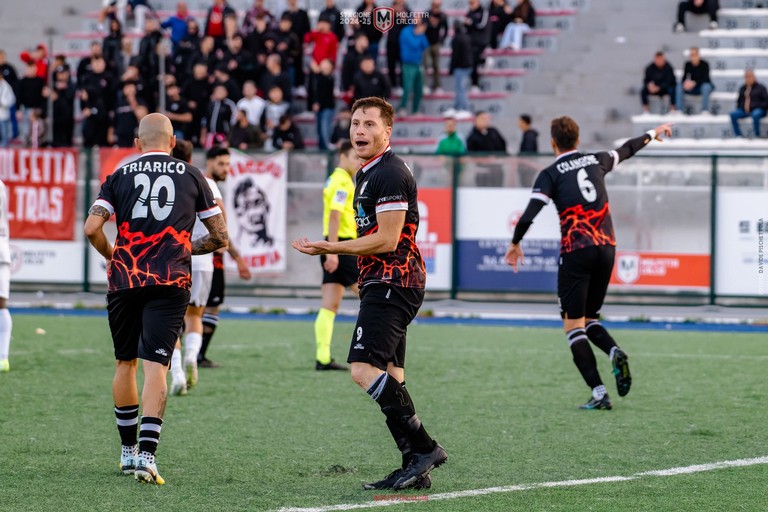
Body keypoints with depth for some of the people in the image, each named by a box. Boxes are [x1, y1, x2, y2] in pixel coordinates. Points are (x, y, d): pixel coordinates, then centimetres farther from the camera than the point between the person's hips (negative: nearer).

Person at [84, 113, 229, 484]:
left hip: (124, 282, 1)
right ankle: (147, 455, -21)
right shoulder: (191, 176, 9)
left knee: (126, 363, 17)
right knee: (155, 366, -7)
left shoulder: (120, 176, 8)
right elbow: (220, 236, 13)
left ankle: (128, 450, 25)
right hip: (170, 283, -1)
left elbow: (92, 228, -3)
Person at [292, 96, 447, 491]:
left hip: (391, 282, -11)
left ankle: (423, 447, -20)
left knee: (364, 369, -20)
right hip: (381, 284, 11)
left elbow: (386, 240, -18)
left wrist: (329, 248, -14)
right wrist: (365, 277, 25)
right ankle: (415, 468, 7)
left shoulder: (390, 174, -13)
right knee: (389, 378, 7)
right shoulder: (368, 173, 20)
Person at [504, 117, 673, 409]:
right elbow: (626, 150, 31)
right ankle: (614, 351, -14)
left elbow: (531, 211, -12)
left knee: (573, 325, 0)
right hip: (606, 248, 5)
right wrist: (652, 134, 49)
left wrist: (515, 244, 0)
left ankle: (599, 393, -13)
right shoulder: (596, 161, 12)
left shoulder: (551, 174, -1)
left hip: (576, 251, -5)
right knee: (589, 318, 19)